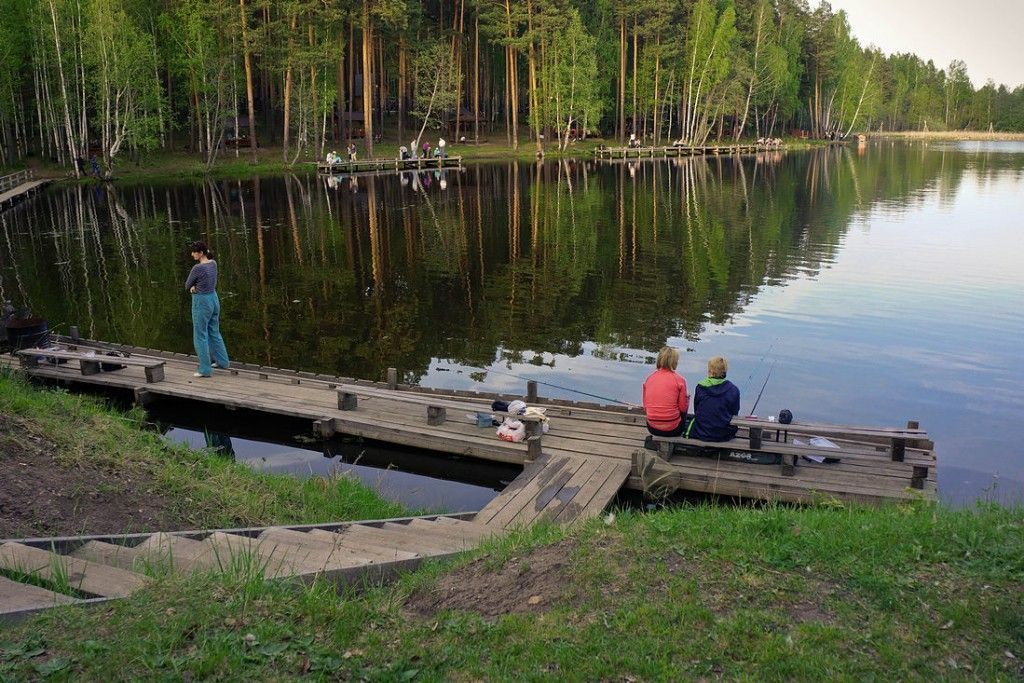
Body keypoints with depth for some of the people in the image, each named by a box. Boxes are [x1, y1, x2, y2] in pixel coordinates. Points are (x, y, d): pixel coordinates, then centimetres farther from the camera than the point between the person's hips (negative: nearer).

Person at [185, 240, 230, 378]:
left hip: (201, 303, -8)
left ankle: (205, 369, 5)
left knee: (200, 336, 2)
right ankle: (222, 361, 31)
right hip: (213, 299, 8)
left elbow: (187, 286, -8)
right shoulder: (213, 263, 3)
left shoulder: (197, 268, -22)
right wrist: (195, 287, -4)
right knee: (214, 332, 22)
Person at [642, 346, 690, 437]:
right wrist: (687, 396, 14)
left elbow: (645, 407, 6)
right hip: (672, 429, -4)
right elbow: (683, 408, -5)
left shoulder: (649, 378, 1)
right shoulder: (679, 380, -10)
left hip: (652, 428, 4)